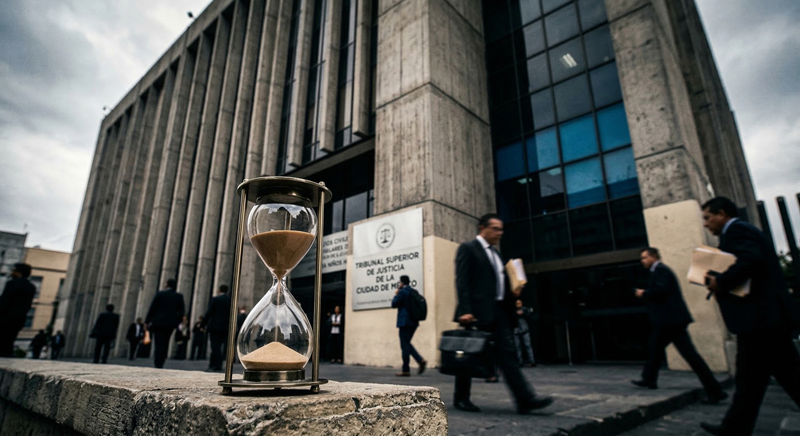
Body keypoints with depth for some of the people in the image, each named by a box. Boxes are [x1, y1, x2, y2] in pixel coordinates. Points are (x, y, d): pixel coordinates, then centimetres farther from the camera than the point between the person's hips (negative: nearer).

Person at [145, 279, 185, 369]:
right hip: (171, 324, 2)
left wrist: (147, 321, 1)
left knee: (159, 344, 0)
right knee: (165, 344, 13)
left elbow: (152, 308, -5)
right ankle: (160, 363, 9)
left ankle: (158, 365, -5)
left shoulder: (160, 294, -3)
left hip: (158, 322, -2)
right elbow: (181, 312, 3)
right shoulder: (179, 297, 3)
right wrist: (177, 322, 13)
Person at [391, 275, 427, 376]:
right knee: (407, 343, 17)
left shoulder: (402, 292, -12)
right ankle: (421, 360, 4)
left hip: (405, 322, -8)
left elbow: (394, 304, -11)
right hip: (414, 321, 8)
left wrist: (396, 294, 5)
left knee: (404, 345, -1)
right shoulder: (414, 291, 11)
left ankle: (405, 370, 3)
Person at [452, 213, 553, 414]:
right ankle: (461, 398, 20)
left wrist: (512, 292, 5)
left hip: (499, 312, 7)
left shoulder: (495, 254, 21)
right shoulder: (468, 248, -4)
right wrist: (465, 311, -20)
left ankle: (525, 399, -1)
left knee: (507, 354, 1)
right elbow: (462, 282, -12)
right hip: (478, 312, -7)